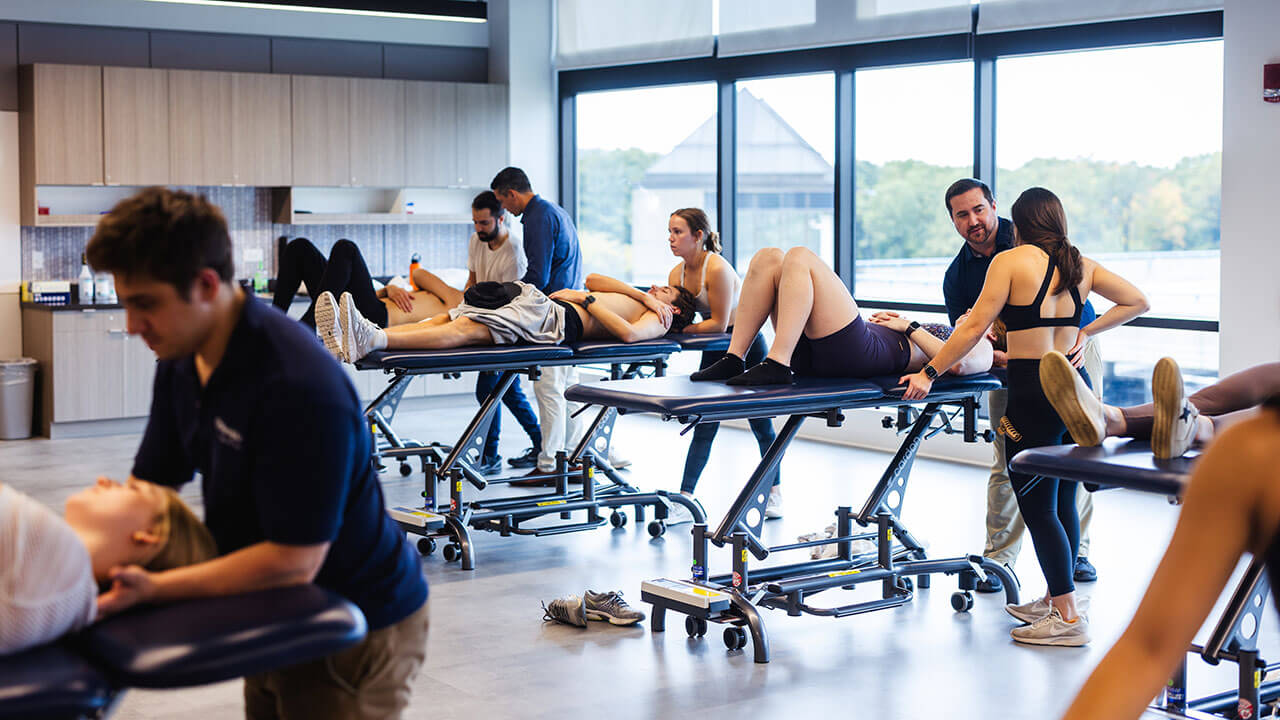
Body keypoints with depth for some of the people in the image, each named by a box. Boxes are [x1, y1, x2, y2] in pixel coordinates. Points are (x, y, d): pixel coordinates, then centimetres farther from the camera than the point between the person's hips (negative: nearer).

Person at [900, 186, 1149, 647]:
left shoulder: (1011, 260, -4)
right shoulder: (1081, 265, 12)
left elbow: (974, 328, -8)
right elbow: (1137, 301, 18)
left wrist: (928, 375, -4)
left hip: (1032, 392, -7)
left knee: (1036, 506, -1)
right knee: (1062, 500, 16)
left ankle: (1067, 617, -1)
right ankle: (1055, 599, 26)